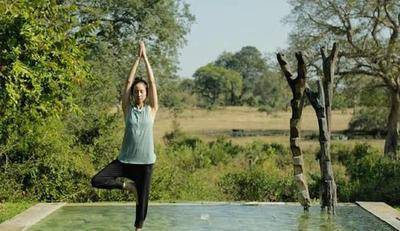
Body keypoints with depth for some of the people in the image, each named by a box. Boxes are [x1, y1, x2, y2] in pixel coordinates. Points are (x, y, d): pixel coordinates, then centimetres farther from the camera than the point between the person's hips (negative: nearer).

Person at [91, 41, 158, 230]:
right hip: (125, 159, 1)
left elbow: (152, 83, -3)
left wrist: (145, 57, -3)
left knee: (142, 198, 5)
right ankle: (127, 185, 9)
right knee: (96, 181, -14)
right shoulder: (128, 109, 2)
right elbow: (128, 83, -2)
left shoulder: (151, 109, 1)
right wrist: (137, 58, -3)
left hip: (145, 161, -1)